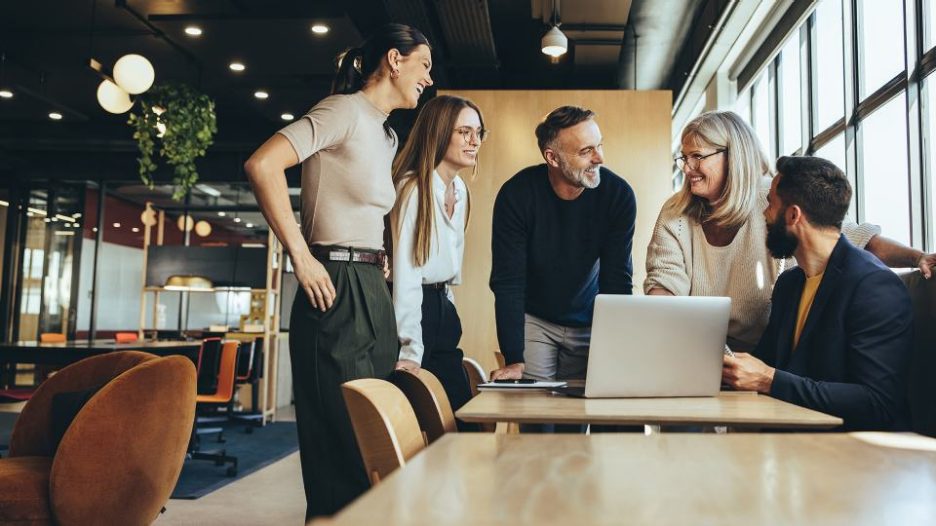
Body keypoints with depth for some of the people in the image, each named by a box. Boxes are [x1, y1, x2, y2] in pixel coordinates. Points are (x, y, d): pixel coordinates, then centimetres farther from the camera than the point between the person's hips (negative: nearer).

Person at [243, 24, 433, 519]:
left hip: (372, 293, 9)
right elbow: (262, 164, -20)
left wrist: (377, 264, 14)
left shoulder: (386, 136, 20)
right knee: (341, 446, -3)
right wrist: (301, 258, -19)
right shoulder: (345, 109, -7)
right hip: (336, 292, -9)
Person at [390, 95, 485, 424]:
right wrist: (410, 351, -22)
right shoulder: (413, 189, -15)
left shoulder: (460, 190, 11)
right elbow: (406, 272, -20)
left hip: (442, 310, 8)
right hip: (412, 308, -8)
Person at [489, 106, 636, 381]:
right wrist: (514, 360, -26)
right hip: (532, 320, -1)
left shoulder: (618, 194, -17)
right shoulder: (517, 194, -21)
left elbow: (617, 281, -15)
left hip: (590, 322, 2)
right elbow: (507, 282, -20)